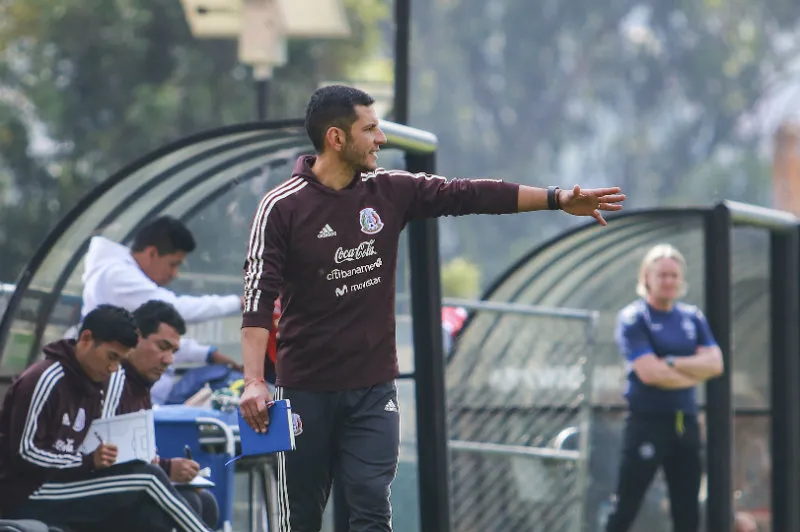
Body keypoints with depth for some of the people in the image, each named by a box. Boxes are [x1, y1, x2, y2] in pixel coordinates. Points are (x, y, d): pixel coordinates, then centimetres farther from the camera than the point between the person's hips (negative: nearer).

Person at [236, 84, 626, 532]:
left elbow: (469, 194, 5)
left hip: (374, 387, 3)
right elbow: (259, 297, -14)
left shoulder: (390, 191, 3)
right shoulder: (282, 208, -10)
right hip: (306, 390, -3)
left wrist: (557, 199, 1)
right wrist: (254, 380, -23)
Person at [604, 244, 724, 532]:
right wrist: (695, 371, -5)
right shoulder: (633, 319, -5)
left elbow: (715, 364, 0)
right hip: (647, 422, -6)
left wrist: (673, 363, -13)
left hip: (685, 422, 6)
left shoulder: (693, 317, 12)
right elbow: (649, 373, -17)